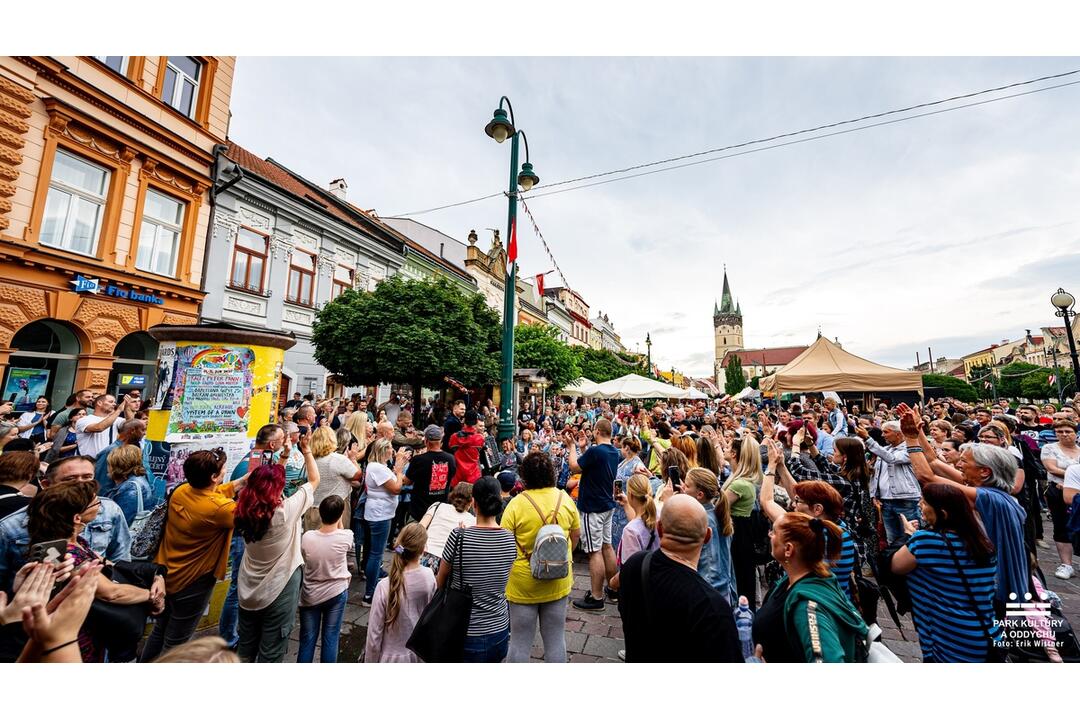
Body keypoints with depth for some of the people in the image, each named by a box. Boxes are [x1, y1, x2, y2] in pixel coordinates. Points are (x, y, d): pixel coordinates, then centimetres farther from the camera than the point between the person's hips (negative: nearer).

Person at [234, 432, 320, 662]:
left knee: (245, 649, 26)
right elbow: (314, 480, -14)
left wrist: (283, 458, 5)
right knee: (270, 655, 13)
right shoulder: (287, 510, -27)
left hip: (248, 592, 6)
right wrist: (306, 451, -6)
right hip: (278, 592, -6)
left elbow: (266, 479, 7)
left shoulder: (245, 511, -12)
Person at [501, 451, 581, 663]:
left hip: (523, 583, -3)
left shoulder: (517, 503, -19)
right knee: (556, 639, 19)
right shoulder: (565, 499, -8)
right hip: (558, 582, 3)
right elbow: (576, 534, 4)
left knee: (520, 642, 15)